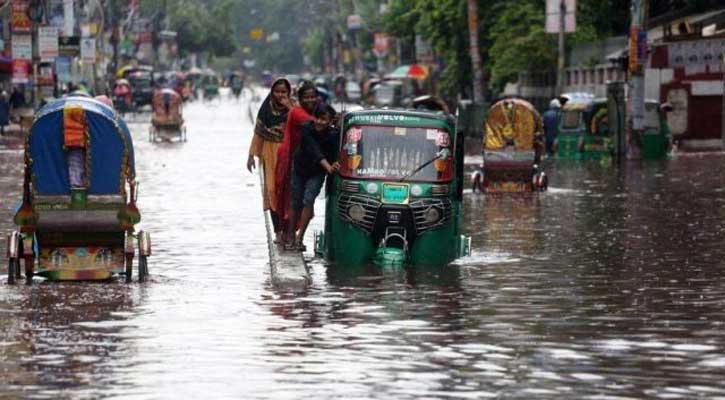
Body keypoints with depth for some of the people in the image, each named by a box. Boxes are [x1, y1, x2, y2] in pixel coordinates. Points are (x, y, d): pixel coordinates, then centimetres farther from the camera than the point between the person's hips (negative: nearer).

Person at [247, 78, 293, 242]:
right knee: (272, 190, -4)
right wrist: (251, 155, 6)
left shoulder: (293, 108, -1)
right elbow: (258, 132, 9)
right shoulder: (266, 108, 5)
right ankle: (279, 231, -1)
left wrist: (289, 107, -19)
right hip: (270, 153, 2)